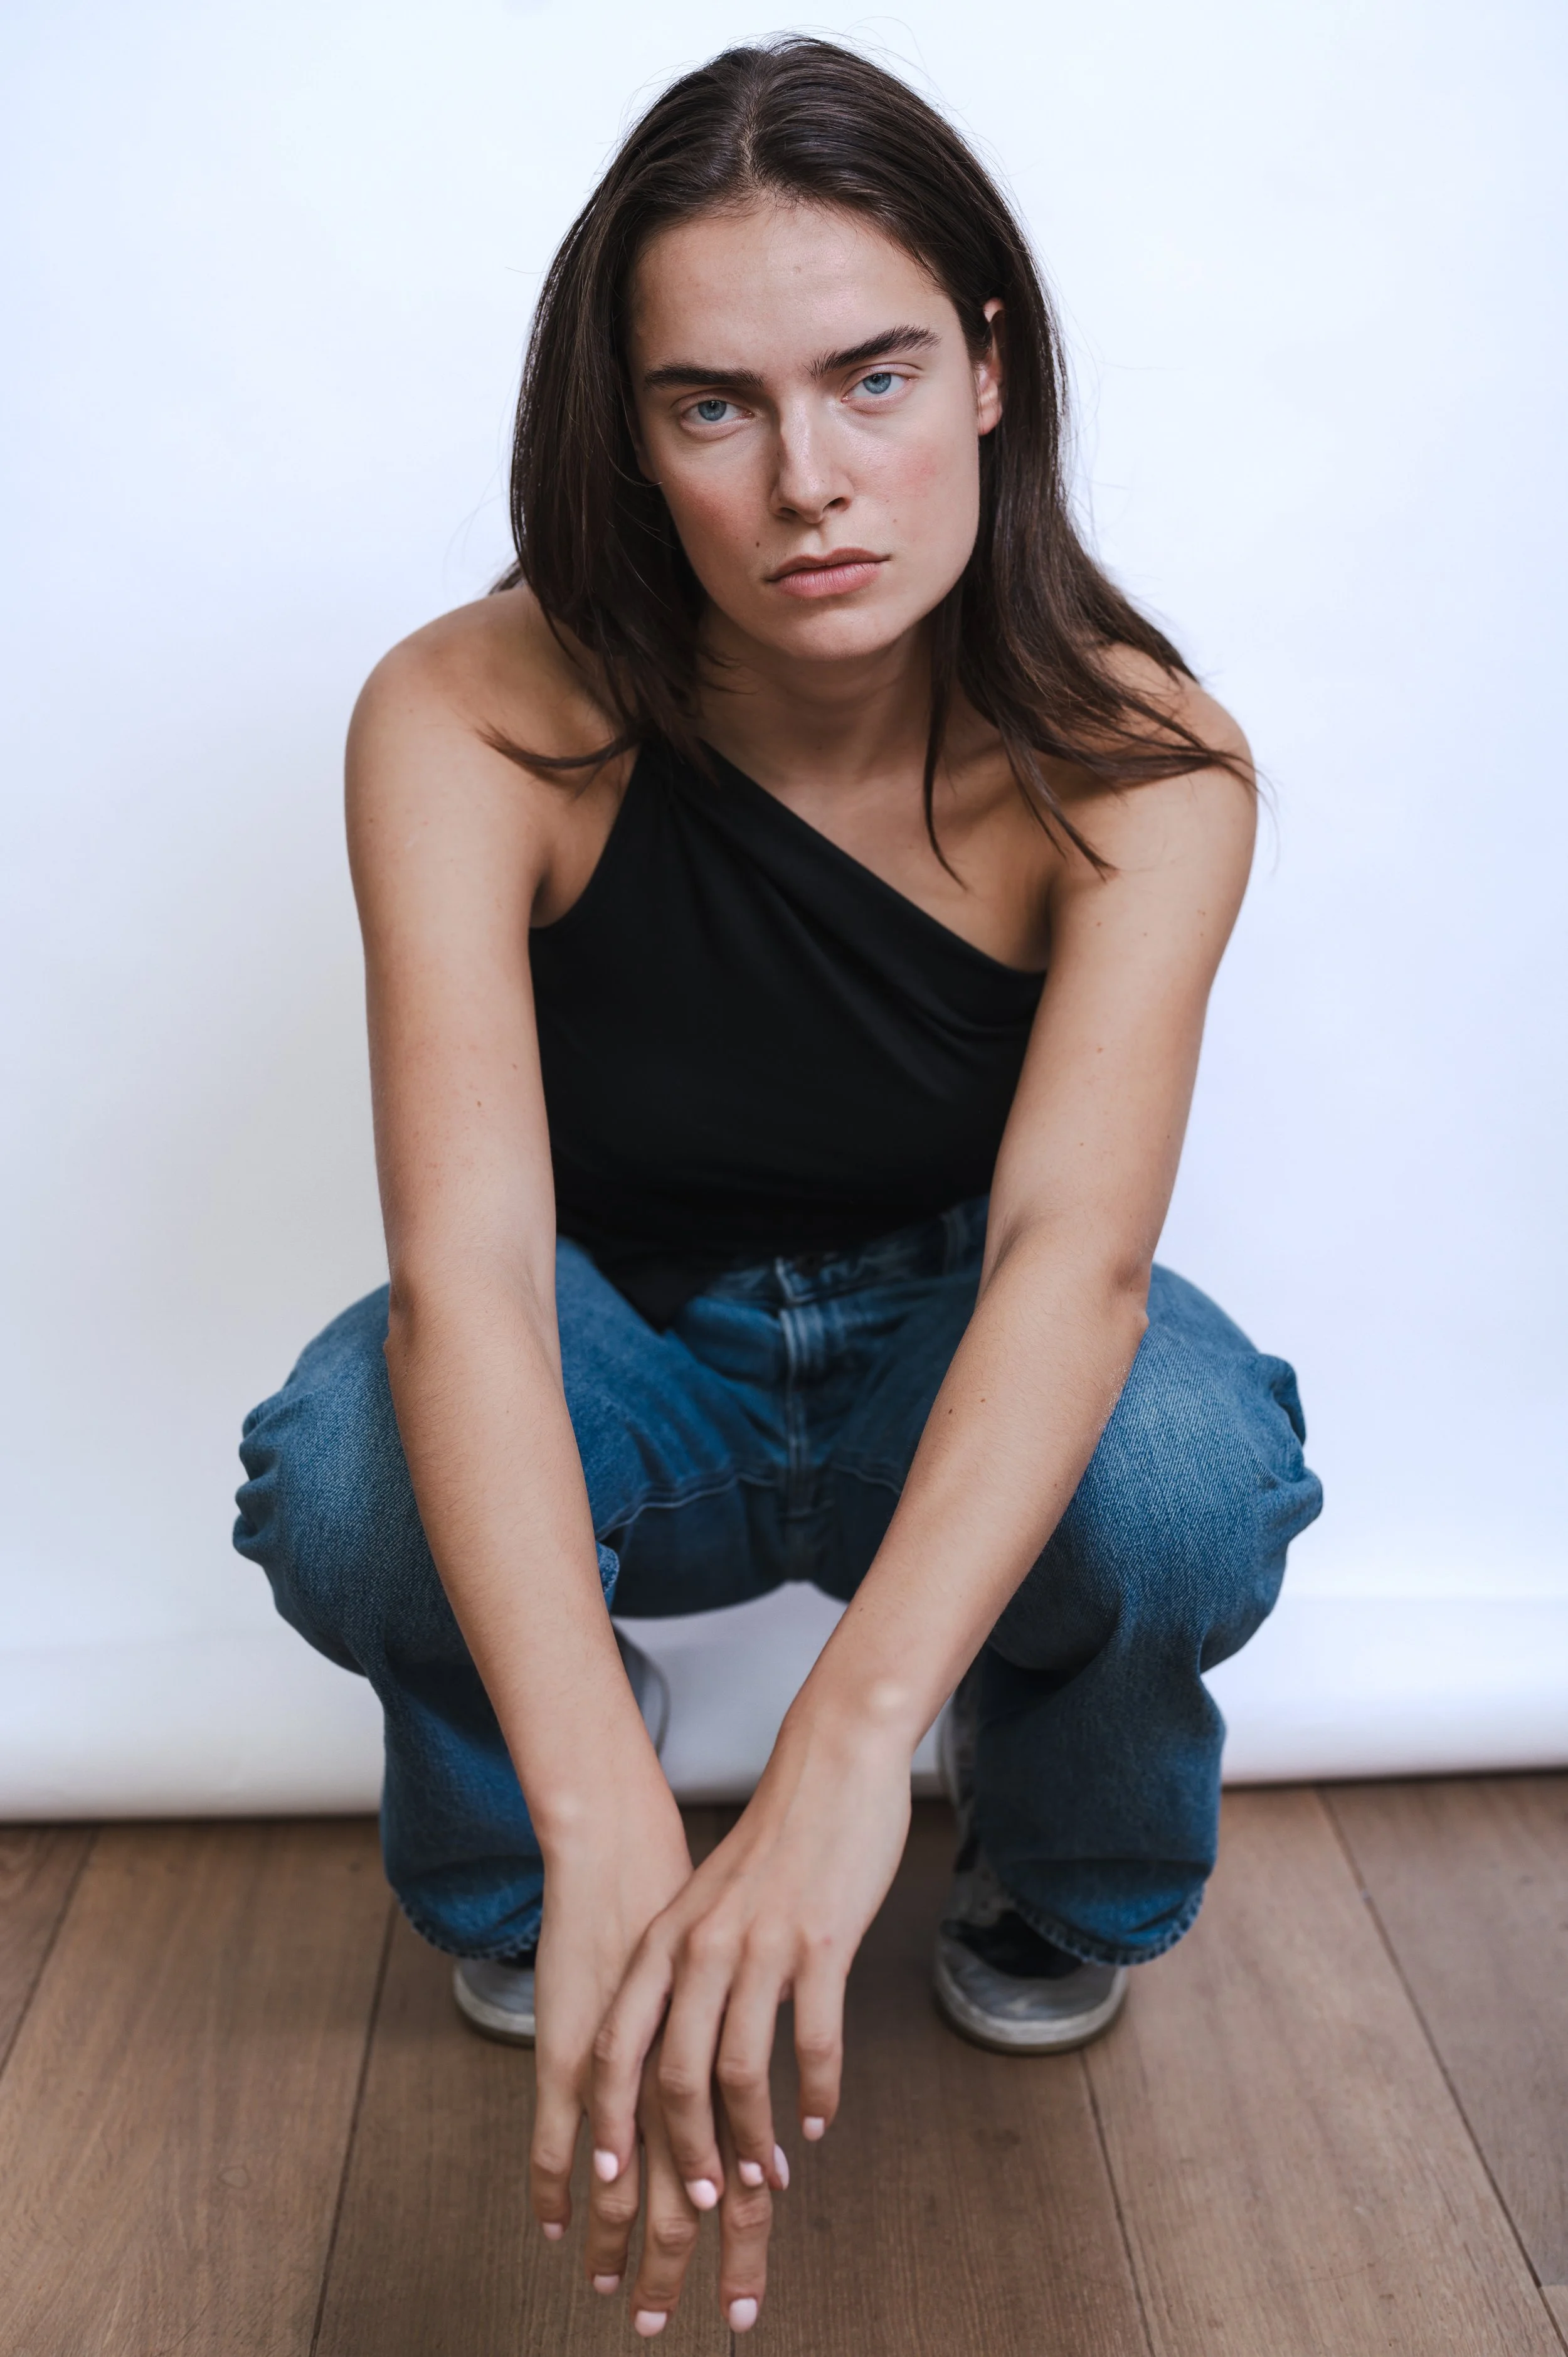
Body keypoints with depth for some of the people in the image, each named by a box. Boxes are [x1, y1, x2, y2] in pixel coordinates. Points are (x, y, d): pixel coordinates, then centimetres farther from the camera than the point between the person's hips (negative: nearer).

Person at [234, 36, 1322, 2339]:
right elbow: (467, 1261, -35)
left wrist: (843, 1749, -52)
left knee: (1187, 1477, -34)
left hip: (961, 1362, 1)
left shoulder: (1139, 763, -22)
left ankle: (1062, 1888, 4)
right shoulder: (474, 726, -24)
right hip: (619, 1369, 0)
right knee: (345, 1480, -33)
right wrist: (605, 1825, -48)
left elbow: (1076, 1243, -36)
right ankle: (508, 1887, 4)